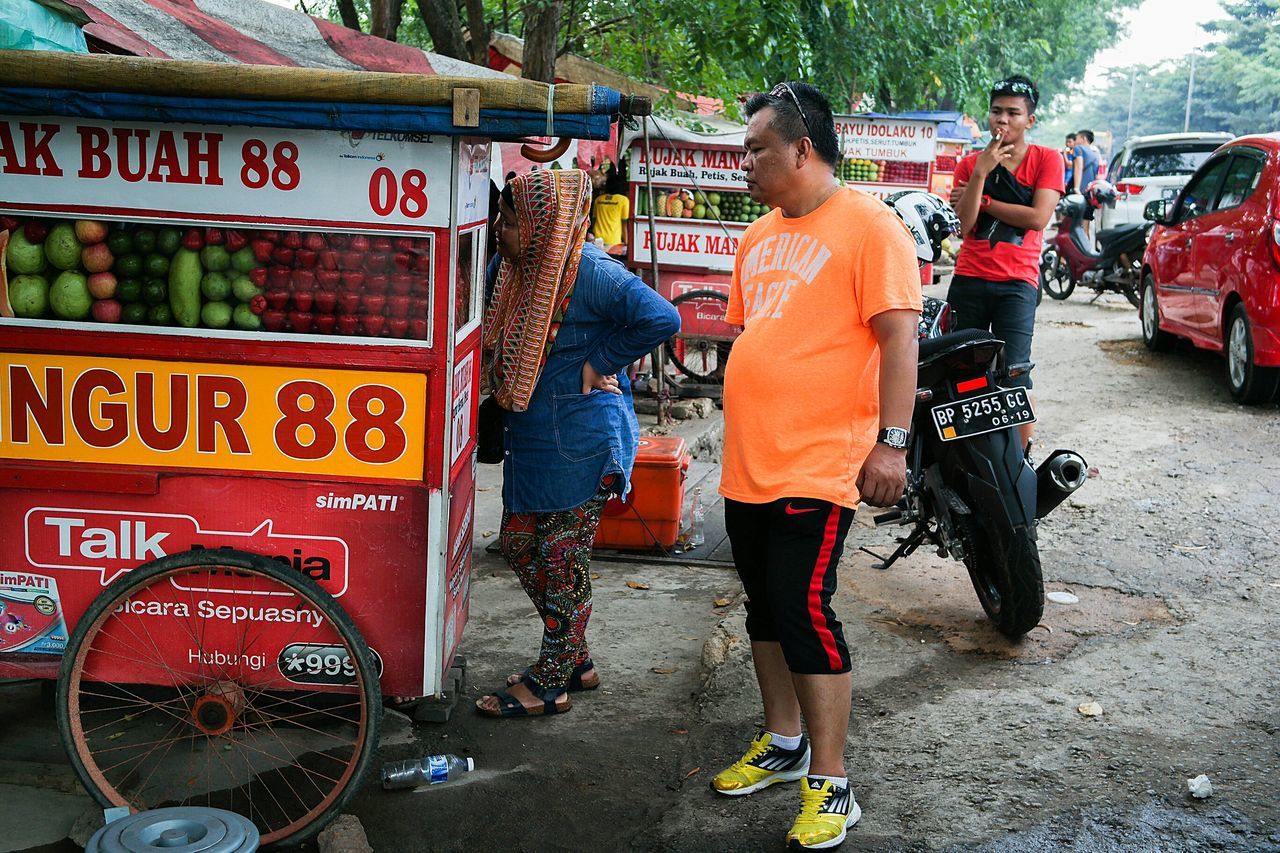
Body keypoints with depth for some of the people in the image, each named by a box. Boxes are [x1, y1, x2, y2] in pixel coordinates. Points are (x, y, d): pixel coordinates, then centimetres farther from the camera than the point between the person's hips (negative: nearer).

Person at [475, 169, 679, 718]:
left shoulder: (589, 272, -19)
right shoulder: (512, 270, 6)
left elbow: (661, 319, -27)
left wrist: (599, 362, -19)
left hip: (579, 440, -9)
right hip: (530, 435, 9)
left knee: (564, 560, 1)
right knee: (519, 545, 15)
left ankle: (550, 683, 16)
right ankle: (576, 661, 30)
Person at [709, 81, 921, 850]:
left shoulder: (868, 224, -9)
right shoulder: (761, 234, 15)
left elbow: (899, 337, -14)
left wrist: (891, 441, -19)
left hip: (819, 466, -8)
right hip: (750, 464, 8)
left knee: (804, 612, -8)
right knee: (766, 609, 16)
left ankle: (831, 786, 4)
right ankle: (783, 746, 33)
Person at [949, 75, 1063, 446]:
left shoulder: (1047, 160, 4)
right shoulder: (970, 163, 11)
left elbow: (1038, 218, -11)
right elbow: (964, 224, -4)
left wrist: (982, 201, -4)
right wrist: (981, 172, -13)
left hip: (1016, 283, -3)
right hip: (968, 280, 3)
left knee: (1013, 377, -12)